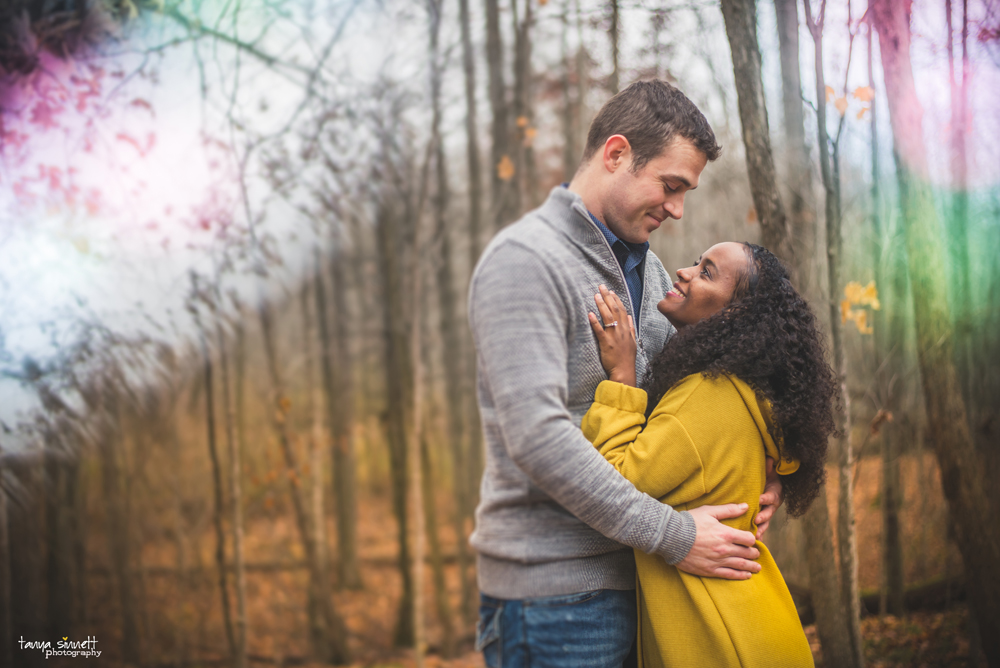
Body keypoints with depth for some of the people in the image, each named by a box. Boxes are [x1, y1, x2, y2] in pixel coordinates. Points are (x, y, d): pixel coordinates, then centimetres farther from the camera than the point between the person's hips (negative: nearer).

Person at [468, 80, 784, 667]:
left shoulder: (648, 268, 15)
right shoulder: (524, 259, -13)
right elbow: (536, 434, -24)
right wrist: (672, 535, -21)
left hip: (634, 576, 8)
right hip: (554, 591, -8)